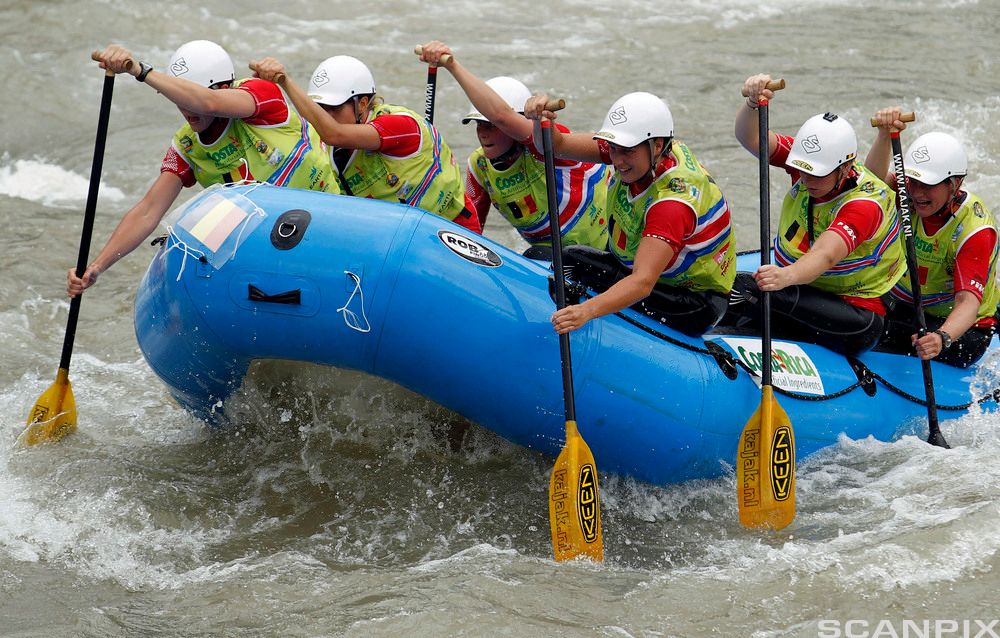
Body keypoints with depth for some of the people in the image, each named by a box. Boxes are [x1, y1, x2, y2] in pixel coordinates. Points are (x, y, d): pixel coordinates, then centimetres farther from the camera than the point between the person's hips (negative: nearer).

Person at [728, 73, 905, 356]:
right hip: (801, 287, 7)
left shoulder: (865, 203, -26)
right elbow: (751, 137, -15)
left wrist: (788, 276, -63)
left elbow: (825, 255, -42)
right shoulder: (811, 161, -4)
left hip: (853, 308, -7)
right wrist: (753, 103, -37)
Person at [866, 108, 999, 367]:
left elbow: (968, 302, -35)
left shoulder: (975, 229, -25)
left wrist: (942, 338, -54)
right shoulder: (914, 195, -8)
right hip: (904, 310, 6)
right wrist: (885, 134, -46)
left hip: (961, 326, -6)